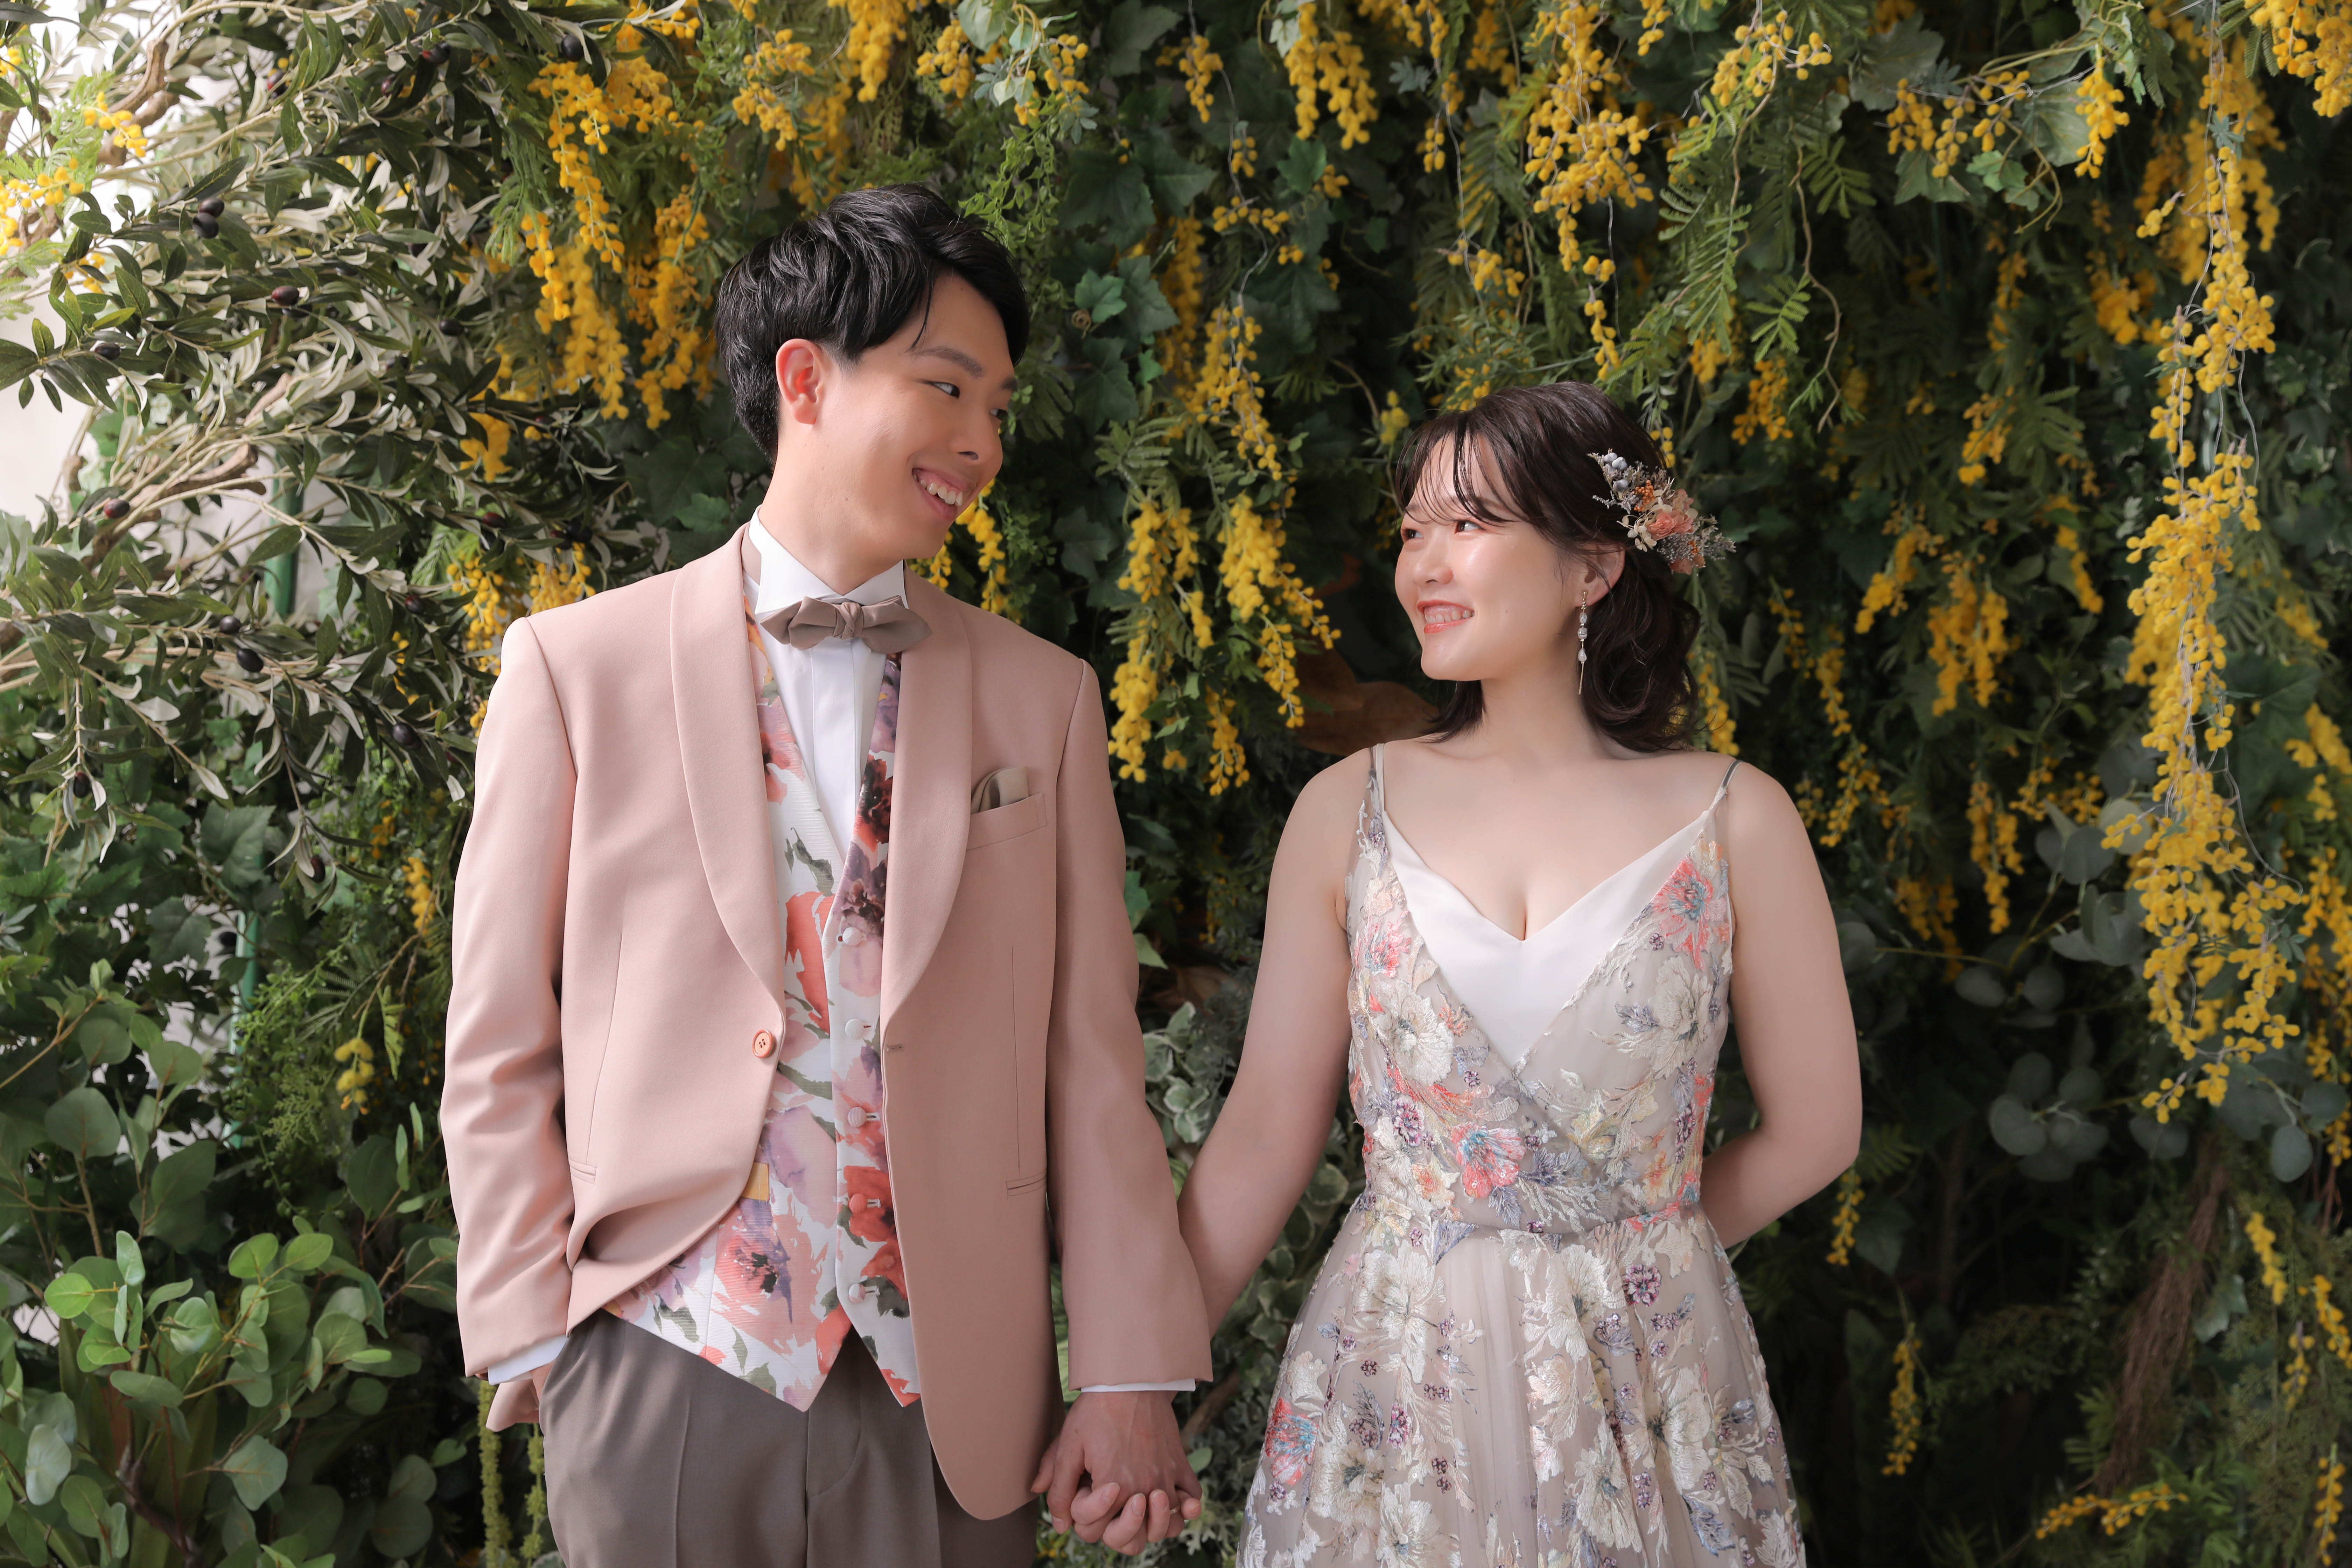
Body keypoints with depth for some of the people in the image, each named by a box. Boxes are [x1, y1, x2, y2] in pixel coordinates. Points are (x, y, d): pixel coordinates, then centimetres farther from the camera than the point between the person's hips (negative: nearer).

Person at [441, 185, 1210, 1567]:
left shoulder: (1043, 697, 6)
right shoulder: (578, 666, 1)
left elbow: (1093, 1058, 4)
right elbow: (501, 1049, 3)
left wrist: (1131, 1376, 1)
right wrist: (534, 1342, -1)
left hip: (953, 1403, 2)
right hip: (664, 1386, -1)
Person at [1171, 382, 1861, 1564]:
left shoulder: (1733, 822, -5)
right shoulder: (1348, 812, -2)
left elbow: (1813, 1130, 2)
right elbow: (1265, 1134, -1)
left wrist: (1626, 1252, 6)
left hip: (1646, 1379, -1)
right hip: (1395, 1375, 1)